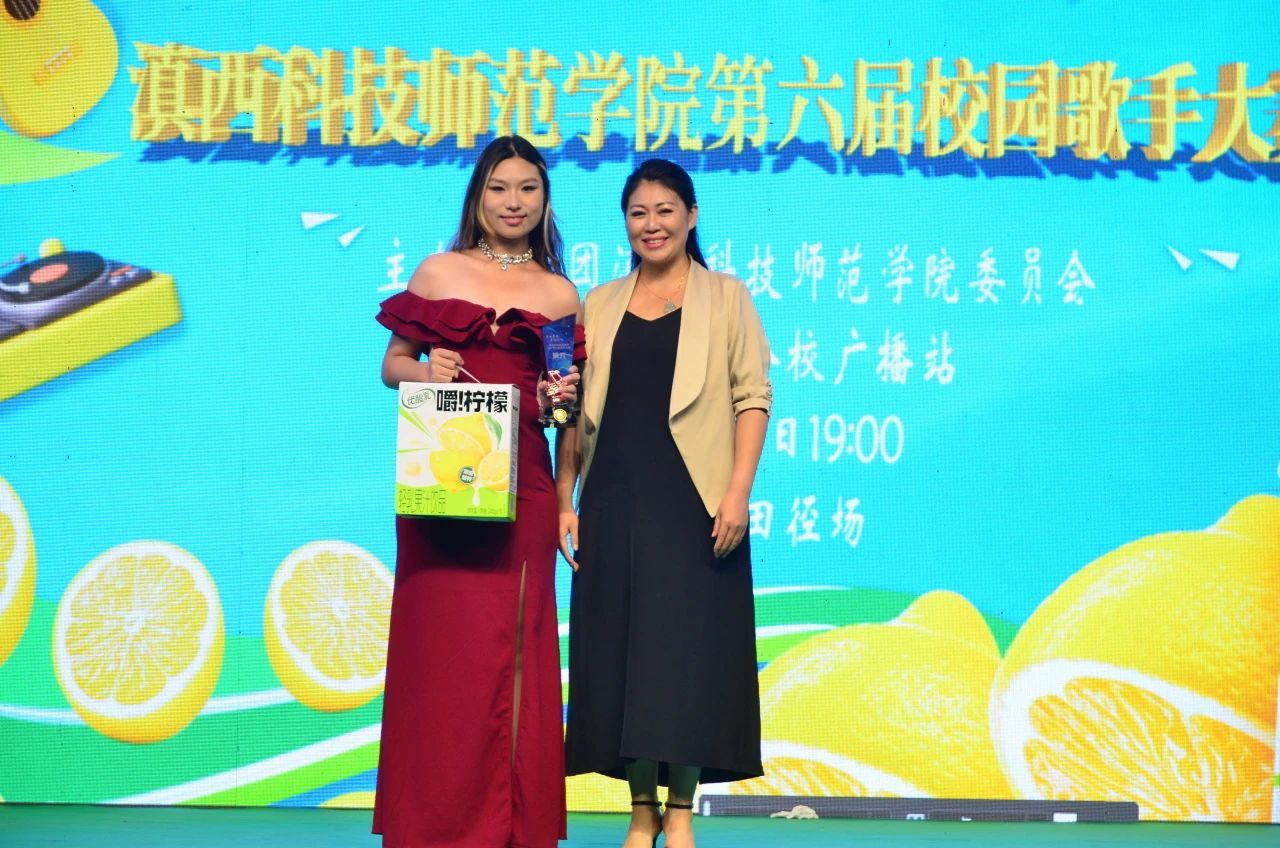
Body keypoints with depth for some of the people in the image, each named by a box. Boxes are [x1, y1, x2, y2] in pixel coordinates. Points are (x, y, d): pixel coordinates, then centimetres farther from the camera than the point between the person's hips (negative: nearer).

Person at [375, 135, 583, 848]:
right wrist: (423, 370, -10)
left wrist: (559, 400, -5)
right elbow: (392, 363, 10)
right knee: (440, 641, -2)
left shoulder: (561, 293, 12)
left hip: (520, 481, 1)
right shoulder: (439, 272, 9)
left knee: (512, 645, 0)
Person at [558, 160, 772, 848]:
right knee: (620, 649, 3)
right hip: (615, 502, 3)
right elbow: (576, 410, 13)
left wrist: (738, 492, -11)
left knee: (688, 648, -3)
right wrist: (564, 500, 6)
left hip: (691, 502, -3)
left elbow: (752, 397, -1)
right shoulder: (599, 306, 14)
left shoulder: (725, 298, 6)